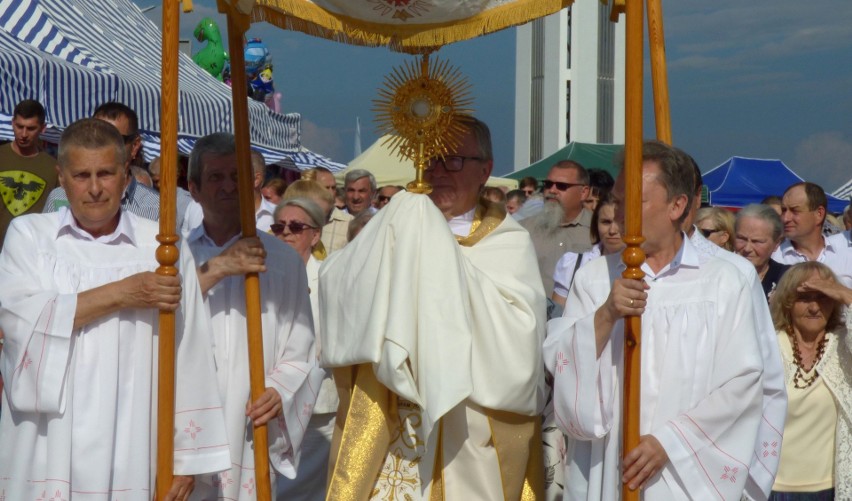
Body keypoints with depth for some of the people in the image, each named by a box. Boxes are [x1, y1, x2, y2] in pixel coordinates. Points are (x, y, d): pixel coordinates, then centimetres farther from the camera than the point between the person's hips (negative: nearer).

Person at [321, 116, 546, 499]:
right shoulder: (398, 230, 9)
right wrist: (398, 223, -13)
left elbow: (519, 328, -18)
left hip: (470, 432, -2)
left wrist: (443, 255, -16)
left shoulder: (508, 243, 0)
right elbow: (332, 284, -7)